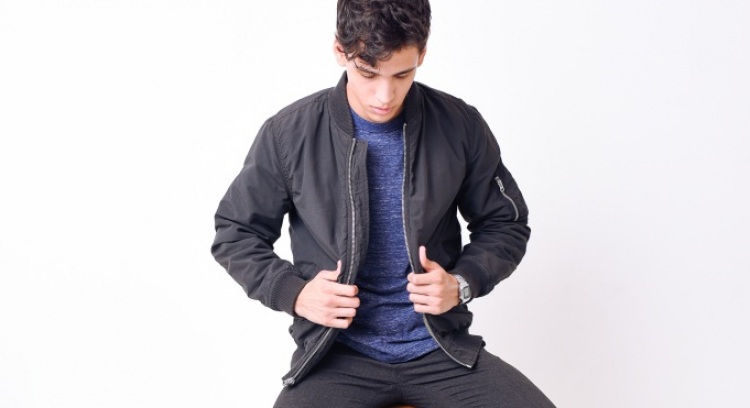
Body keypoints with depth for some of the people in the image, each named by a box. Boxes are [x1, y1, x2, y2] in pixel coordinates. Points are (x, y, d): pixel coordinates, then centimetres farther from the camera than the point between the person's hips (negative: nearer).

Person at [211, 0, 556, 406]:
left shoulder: (460, 126, -1)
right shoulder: (288, 134, -5)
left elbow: (505, 224, 12)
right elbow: (235, 234, 7)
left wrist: (462, 282, -7)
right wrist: (292, 292, -10)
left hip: (440, 347, 2)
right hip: (337, 353, -2)